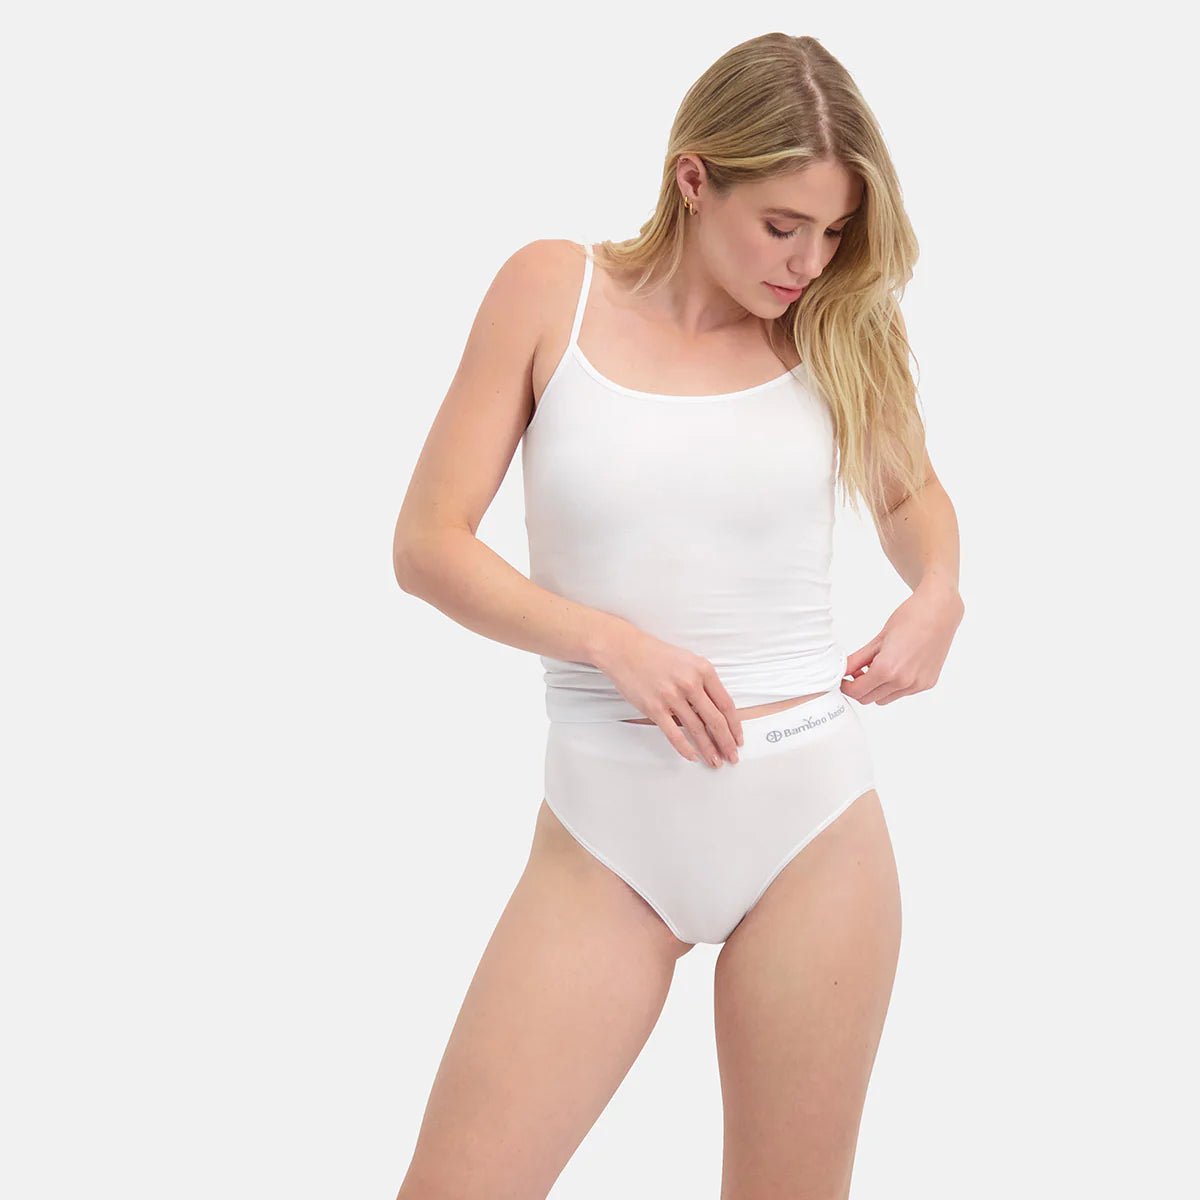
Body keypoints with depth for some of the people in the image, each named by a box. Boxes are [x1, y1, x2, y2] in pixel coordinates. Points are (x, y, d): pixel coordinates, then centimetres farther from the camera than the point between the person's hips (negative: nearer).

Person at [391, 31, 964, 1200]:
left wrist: (937, 595, 0)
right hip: (608, 830, -1)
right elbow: (430, 546, -4)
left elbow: (912, 495, 21)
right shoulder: (552, 291, -3)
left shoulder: (835, 323, 2)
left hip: (812, 822, 2)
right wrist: (616, 643, -16)